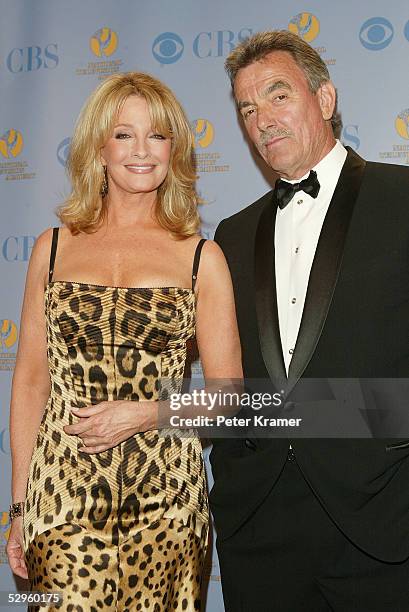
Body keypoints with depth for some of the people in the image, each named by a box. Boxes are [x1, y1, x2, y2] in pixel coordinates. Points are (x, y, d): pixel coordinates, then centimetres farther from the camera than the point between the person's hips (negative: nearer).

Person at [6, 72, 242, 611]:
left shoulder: (202, 258, 4)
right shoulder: (54, 248, 7)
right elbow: (31, 379, 6)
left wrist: (140, 413, -10)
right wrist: (19, 505, 5)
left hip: (163, 496, 0)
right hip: (64, 491, 1)